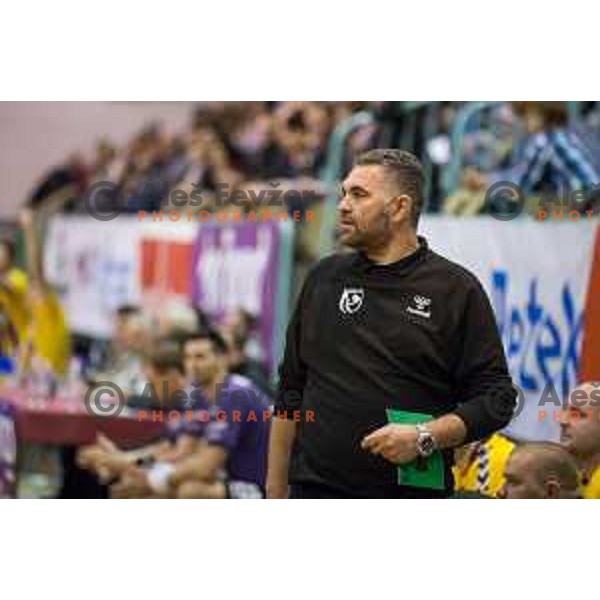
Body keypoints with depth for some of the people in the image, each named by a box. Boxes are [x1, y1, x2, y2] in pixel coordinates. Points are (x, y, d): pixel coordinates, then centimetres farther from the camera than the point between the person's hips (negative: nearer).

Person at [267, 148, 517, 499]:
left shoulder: (456, 289, 1)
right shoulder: (325, 278, 13)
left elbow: (496, 398, -2)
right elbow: (291, 394, 17)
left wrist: (424, 437, -15)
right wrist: (275, 489, 13)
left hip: (412, 496, -3)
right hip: (317, 490, 3)